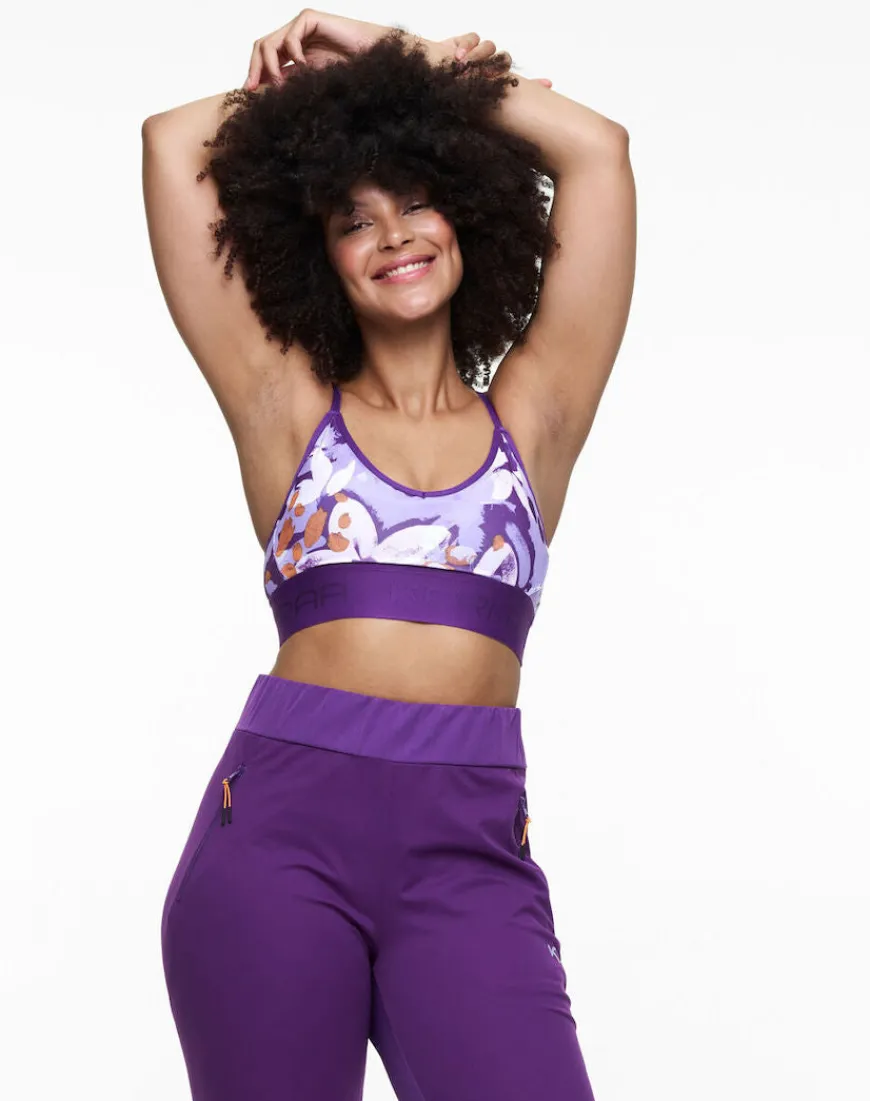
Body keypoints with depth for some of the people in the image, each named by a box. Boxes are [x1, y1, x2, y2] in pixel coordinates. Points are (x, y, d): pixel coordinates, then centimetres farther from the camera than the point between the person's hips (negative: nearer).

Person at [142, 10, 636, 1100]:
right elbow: (172, 142, 12)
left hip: (468, 850, 0)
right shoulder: (287, 410, 12)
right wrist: (293, 91, 27)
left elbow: (597, 148, 13)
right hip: (278, 824, 0)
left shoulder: (532, 416, 14)